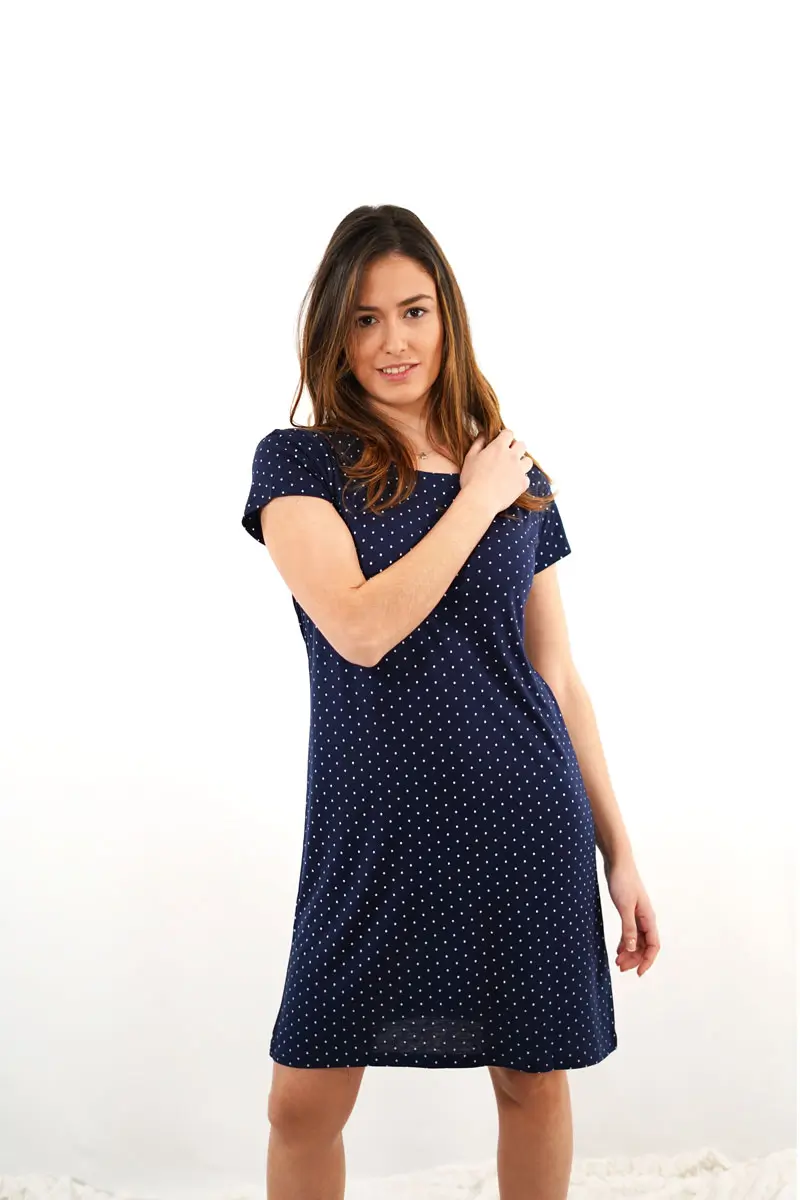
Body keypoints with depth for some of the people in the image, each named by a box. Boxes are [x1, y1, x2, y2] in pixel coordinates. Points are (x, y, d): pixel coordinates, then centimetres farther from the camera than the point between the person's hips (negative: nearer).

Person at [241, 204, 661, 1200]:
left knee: (532, 1079, 12)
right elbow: (360, 629, -18)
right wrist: (476, 504, -9)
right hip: (373, 825, -2)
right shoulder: (299, 463, -1)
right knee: (305, 1099, 4)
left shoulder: (518, 478, 8)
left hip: (526, 820, 2)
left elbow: (559, 678, 10)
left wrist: (618, 851, 10)